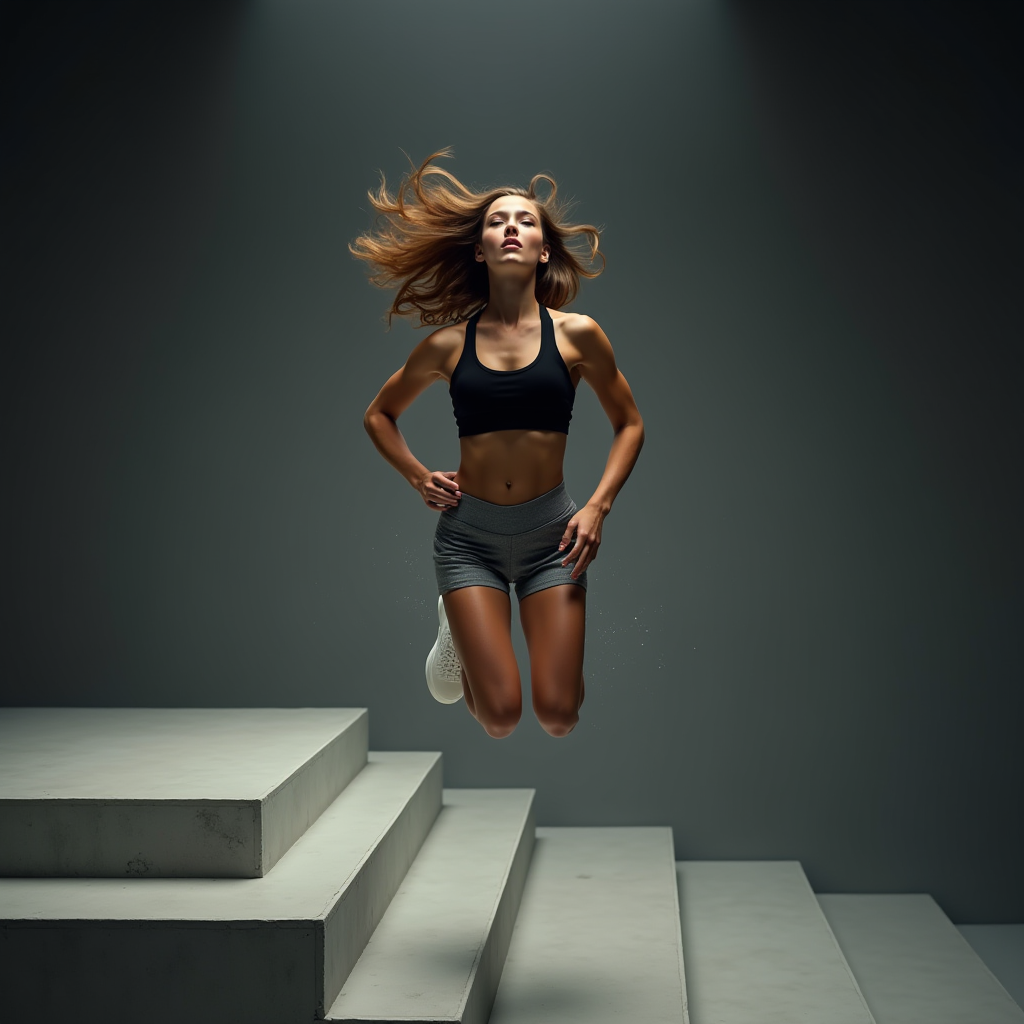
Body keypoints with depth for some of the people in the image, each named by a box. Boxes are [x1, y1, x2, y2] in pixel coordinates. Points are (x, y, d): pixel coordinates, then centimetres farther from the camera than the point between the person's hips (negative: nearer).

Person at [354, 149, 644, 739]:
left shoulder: (576, 335, -2)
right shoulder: (448, 345, 0)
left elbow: (630, 424, 9)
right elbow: (380, 415, 16)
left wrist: (599, 507, -4)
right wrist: (418, 477, 1)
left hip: (550, 533, 1)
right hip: (469, 533, 0)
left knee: (559, 715, -5)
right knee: (500, 716, -8)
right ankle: (459, 630, 24)